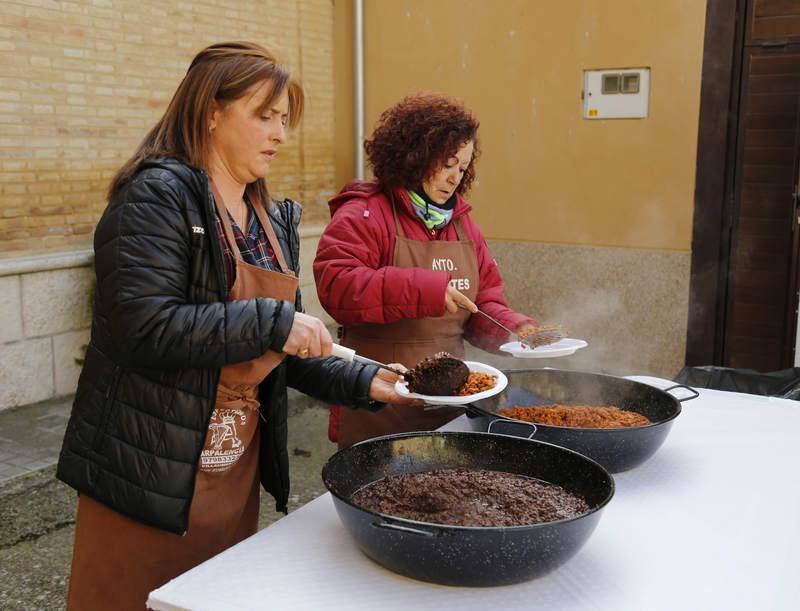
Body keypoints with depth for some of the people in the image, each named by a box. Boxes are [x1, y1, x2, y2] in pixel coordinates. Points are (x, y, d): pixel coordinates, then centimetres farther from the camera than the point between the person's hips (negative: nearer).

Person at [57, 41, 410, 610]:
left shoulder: (272, 221, 10)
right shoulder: (157, 196, -14)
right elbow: (143, 329, -26)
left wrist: (362, 382, 0)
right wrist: (272, 322, -23)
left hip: (238, 469, 8)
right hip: (152, 472, -7)